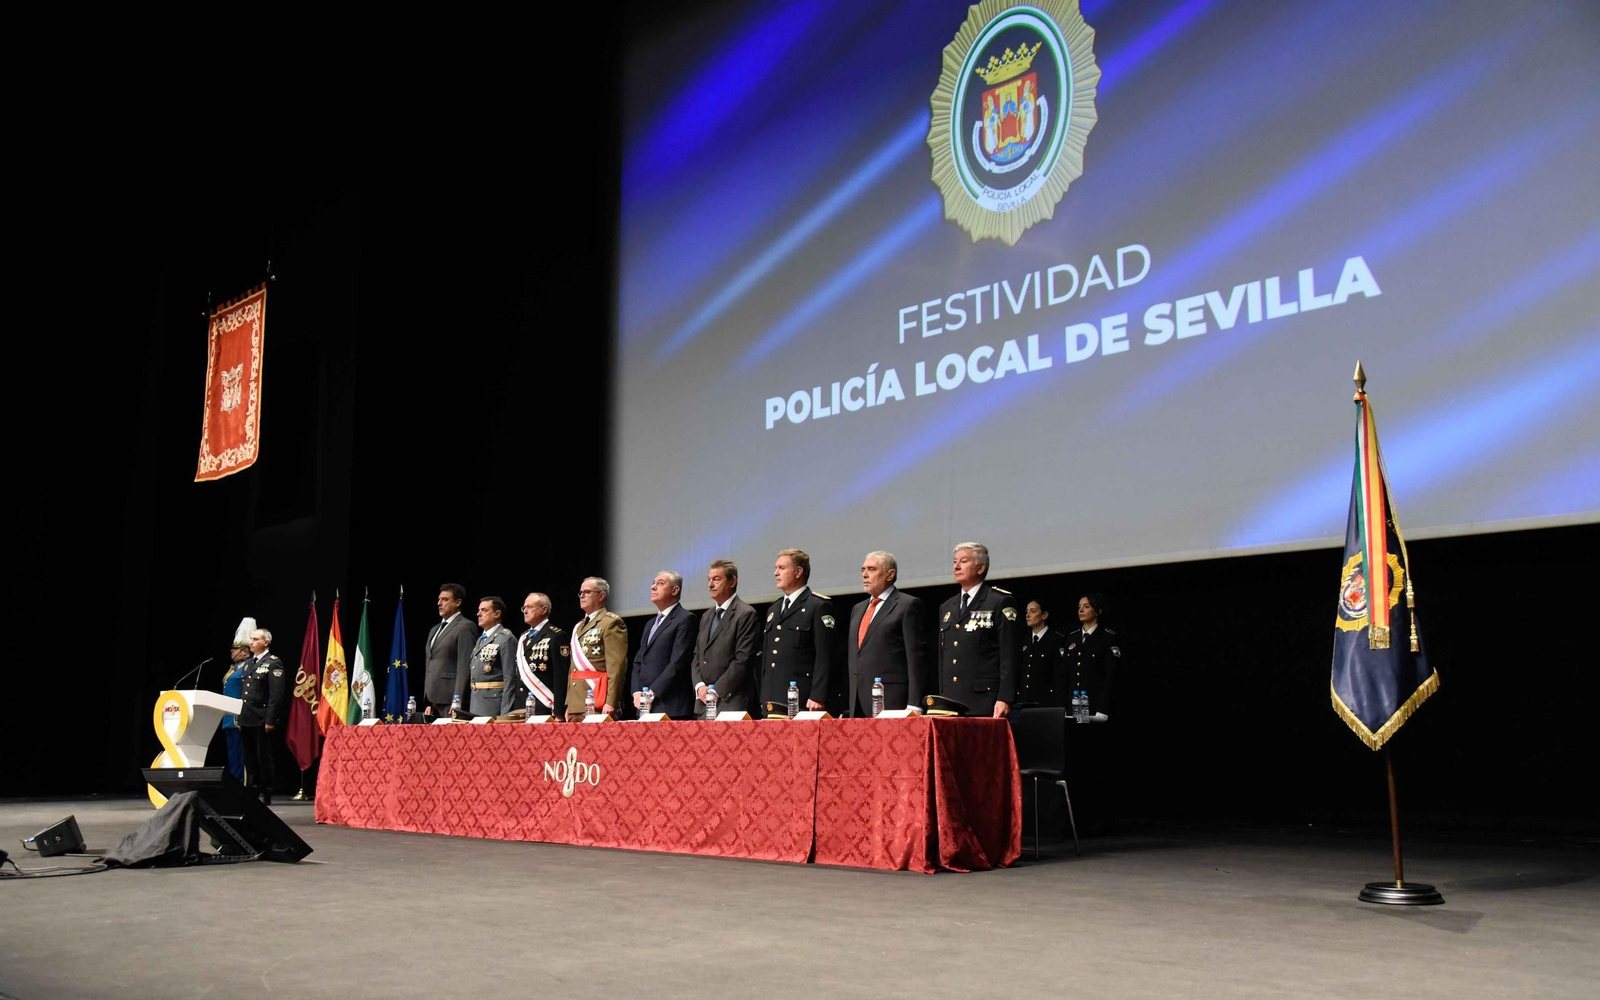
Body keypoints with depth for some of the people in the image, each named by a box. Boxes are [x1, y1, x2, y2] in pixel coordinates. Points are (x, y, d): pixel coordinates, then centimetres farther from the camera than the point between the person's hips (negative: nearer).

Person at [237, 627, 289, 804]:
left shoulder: (273, 663, -6)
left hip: (262, 721, -7)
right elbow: (242, 692, 20)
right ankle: (251, 792, 16)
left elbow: (277, 694, -13)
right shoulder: (248, 663, 18)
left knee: (263, 758, -2)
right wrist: (239, 717, 13)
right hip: (246, 720, 7)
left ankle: (265, 795, 5)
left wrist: (270, 720, -18)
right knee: (250, 759, 9)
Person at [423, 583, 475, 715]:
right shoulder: (434, 630, 22)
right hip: (433, 701, 8)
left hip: (451, 701, -8)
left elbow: (465, 668, -13)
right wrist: (428, 703, 16)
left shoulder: (465, 627, -5)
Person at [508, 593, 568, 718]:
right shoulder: (523, 638, 19)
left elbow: (561, 677, -12)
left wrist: (559, 714, -17)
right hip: (520, 710, 7)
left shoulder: (556, 636, -5)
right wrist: (509, 712, 13)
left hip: (544, 709, -7)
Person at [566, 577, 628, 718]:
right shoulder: (579, 627, 22)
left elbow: (617, 666, -14)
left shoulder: (611, 622, -5)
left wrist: (610, 702, -20)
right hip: (576, 706, 8)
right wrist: (569, 704, 17)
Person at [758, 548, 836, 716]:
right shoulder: (773, 609, 22)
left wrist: (817, 697, -17)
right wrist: (763, 698, 15)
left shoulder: (819, 606, -2)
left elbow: (824, 657, -9)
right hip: (771, 702, 7)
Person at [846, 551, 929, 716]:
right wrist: (848, 708, 14)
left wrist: (913, 706, -13)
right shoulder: (857, 609, 21)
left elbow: (916, 657, -7)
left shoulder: (909, 605, -1)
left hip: (891, 703, -6)